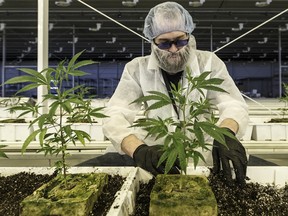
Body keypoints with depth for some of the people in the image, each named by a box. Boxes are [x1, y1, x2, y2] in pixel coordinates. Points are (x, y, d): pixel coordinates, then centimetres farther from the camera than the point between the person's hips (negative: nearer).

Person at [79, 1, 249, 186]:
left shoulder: (208, 62, 1)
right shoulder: (136, 69, -1)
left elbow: (234, 104, -9)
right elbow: (115, 117, -13)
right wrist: (139, 150, -35)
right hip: (151, 158, 0)